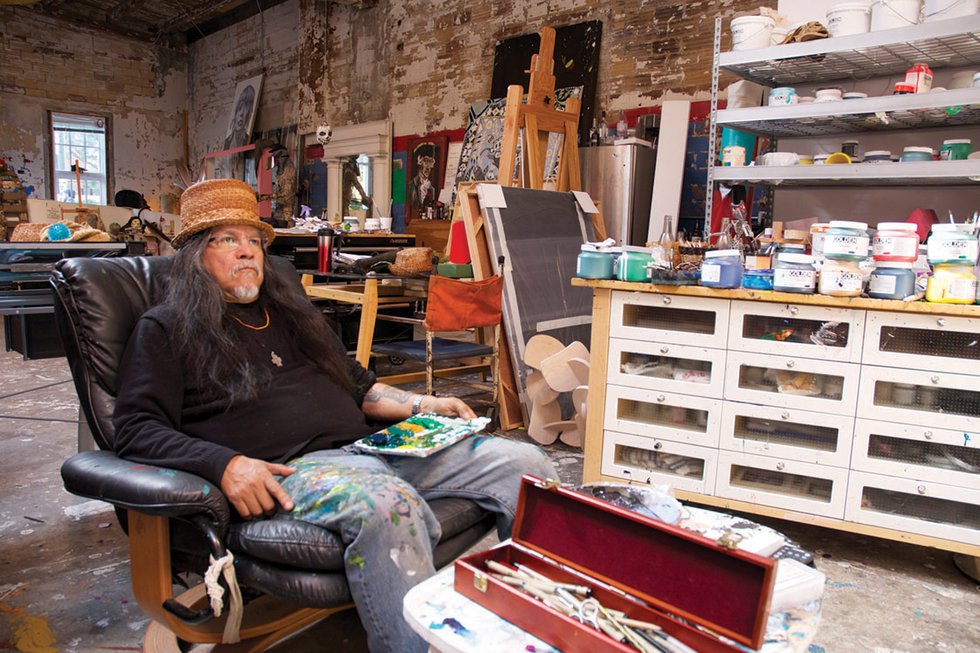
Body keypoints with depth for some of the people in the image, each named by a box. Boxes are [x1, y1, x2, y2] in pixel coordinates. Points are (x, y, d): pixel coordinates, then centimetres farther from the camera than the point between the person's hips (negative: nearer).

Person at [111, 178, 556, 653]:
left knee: (523, 462, -6)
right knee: (386, 503, -42)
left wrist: (420, 405, 15)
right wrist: (224, 464, -20)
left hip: (368, 446, 7)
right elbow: (136, 430, -4)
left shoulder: (289, 310, 26)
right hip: (286, 470, -6)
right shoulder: (165, 329, 8)